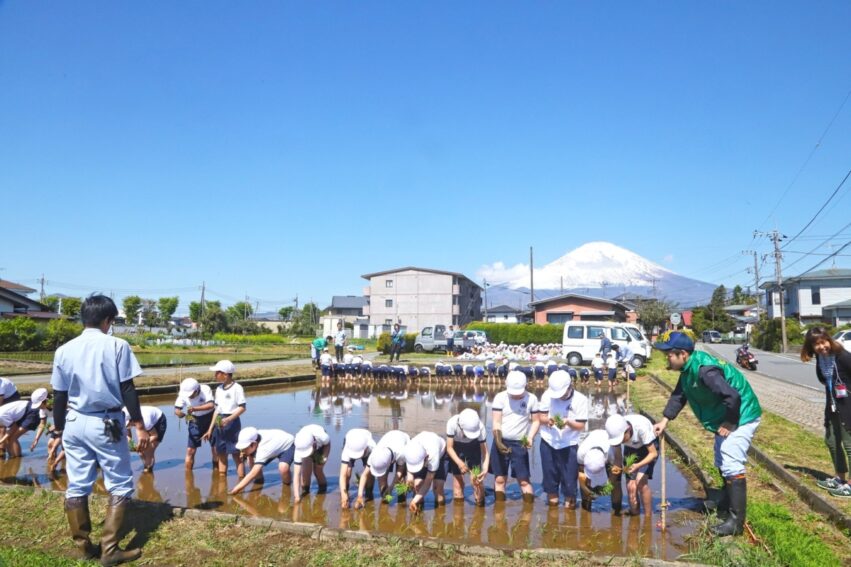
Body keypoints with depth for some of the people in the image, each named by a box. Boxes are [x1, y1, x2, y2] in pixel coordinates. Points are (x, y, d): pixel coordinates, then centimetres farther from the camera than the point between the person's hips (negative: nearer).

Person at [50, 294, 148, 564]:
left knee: (76, 487, 13)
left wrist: (59, 430, 18)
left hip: (74, 423, 5)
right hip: (106, 424, -5)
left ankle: (83, 547, 23)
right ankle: (110, 550, 5)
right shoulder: (117, 345, -10)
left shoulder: (64, 350, 2)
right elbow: (128, 390, -11)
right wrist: (139, 426, -5)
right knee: (120, 486, 6)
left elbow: (59, 396, 7)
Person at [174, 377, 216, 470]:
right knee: (190, 450, -2)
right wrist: (180, 413, -35)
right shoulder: (183, 393, -17)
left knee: (215, 448, 3)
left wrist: (195, 408, -50)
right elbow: (177, 409, -11)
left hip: (210, 418, -2)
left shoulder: (205, 389, -27)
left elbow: (211, 405, -39)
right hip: (195, 421, 2)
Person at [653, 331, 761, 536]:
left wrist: (729, 424, -24)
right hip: (726, 418, 11)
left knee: (731, 466, -12)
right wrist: (665, 420, 2)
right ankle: (728, 502, 40)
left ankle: (736, 521, -5)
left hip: (741, 417, -11)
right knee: (722, 464, 22)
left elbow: (732, 396, -37)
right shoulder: (689, 368, 1)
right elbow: (679, 395, 9)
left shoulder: (704, 370, -33)